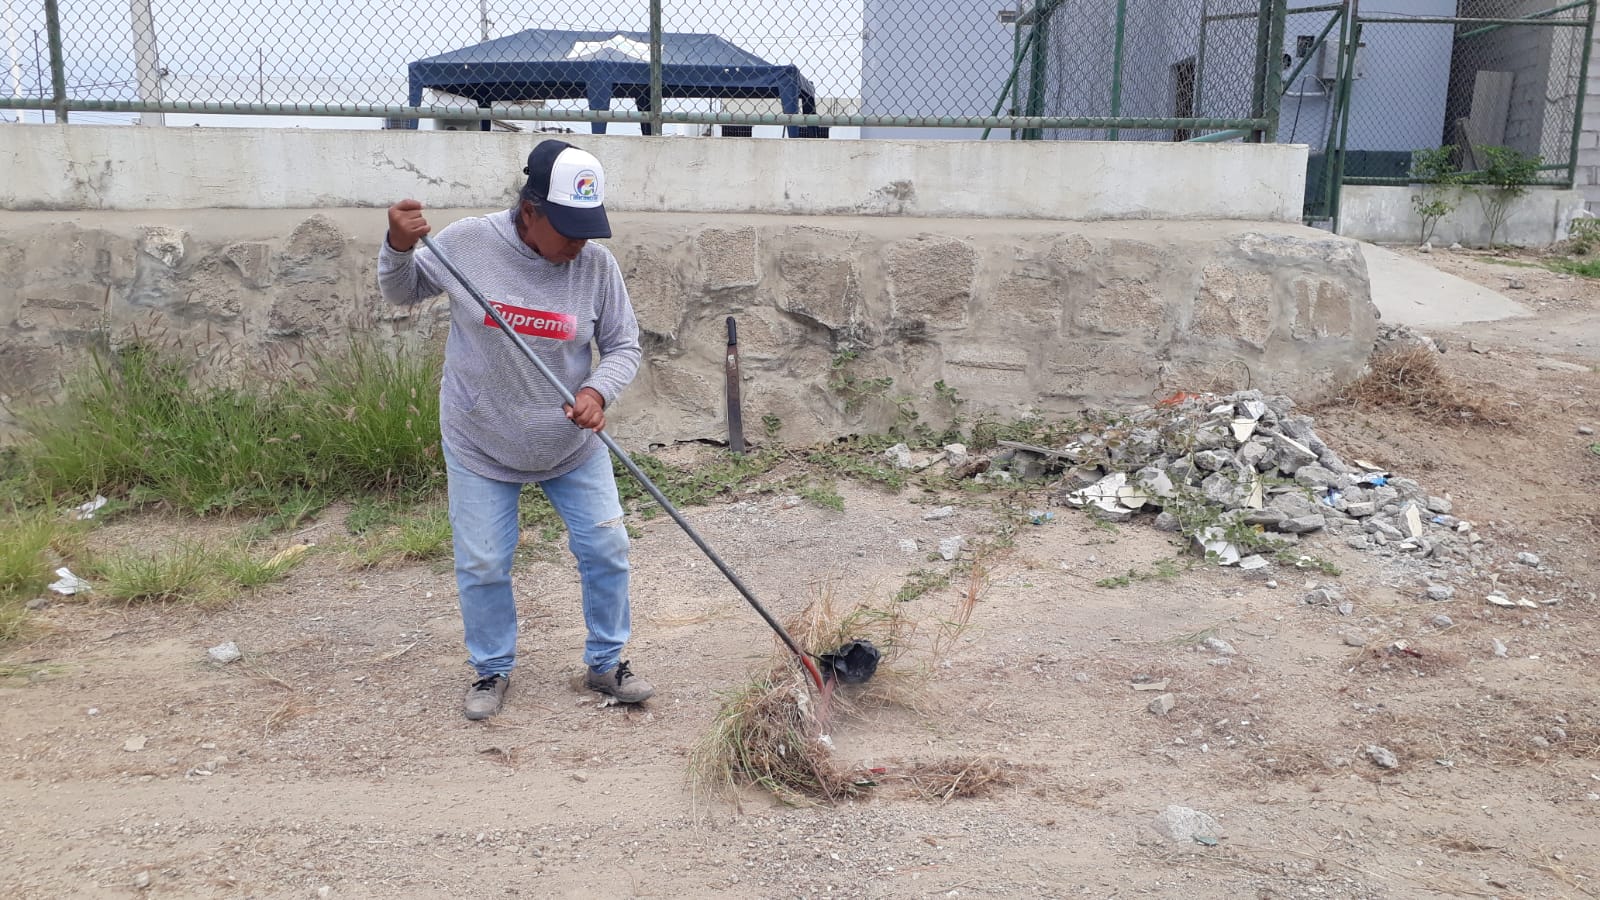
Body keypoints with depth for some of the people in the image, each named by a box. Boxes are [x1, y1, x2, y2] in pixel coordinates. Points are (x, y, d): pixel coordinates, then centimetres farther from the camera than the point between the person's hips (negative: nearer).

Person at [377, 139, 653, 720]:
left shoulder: (597, 264, -12)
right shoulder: (465, 243, -15)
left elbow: (623, 345, -3)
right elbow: (402, 292, 2)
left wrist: (599, 391, -23)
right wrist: (398, 247, -19)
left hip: (574, 447, 1)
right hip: (480, 448, -1)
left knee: (607, 549, 4)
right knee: (482, 565, 5)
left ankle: (606, 663, 25)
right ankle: (492, 670, 28)